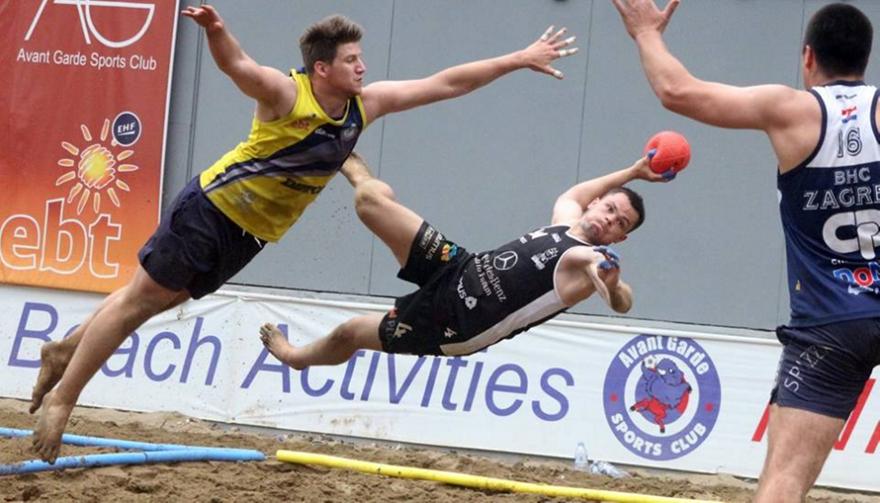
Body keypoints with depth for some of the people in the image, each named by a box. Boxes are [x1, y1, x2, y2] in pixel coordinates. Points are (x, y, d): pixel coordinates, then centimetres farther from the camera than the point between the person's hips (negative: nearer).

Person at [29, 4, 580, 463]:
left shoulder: (365, 105, -6)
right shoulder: (286, 95, -25)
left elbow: (445, 84, -3)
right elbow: (237, 64, -44)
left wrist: (519, 60, -3)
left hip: (250, 233, 7)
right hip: (212, 208, -7)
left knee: (160, 300, 15)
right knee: (142, 297, 0)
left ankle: (65, 352, 31)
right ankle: (60, 397, 8)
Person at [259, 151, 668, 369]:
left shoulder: (594, 263, -18)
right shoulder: (567, 218, 4)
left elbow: (623, 303, -36)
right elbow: (574, 193, 27)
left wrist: (612, 285, -59)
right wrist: (632, 172, 20)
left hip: (450, 327, -5)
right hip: (458, 270, 5)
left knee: (350, 334, 10)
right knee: (372, 199, 0)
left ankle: (295, 355, 44)